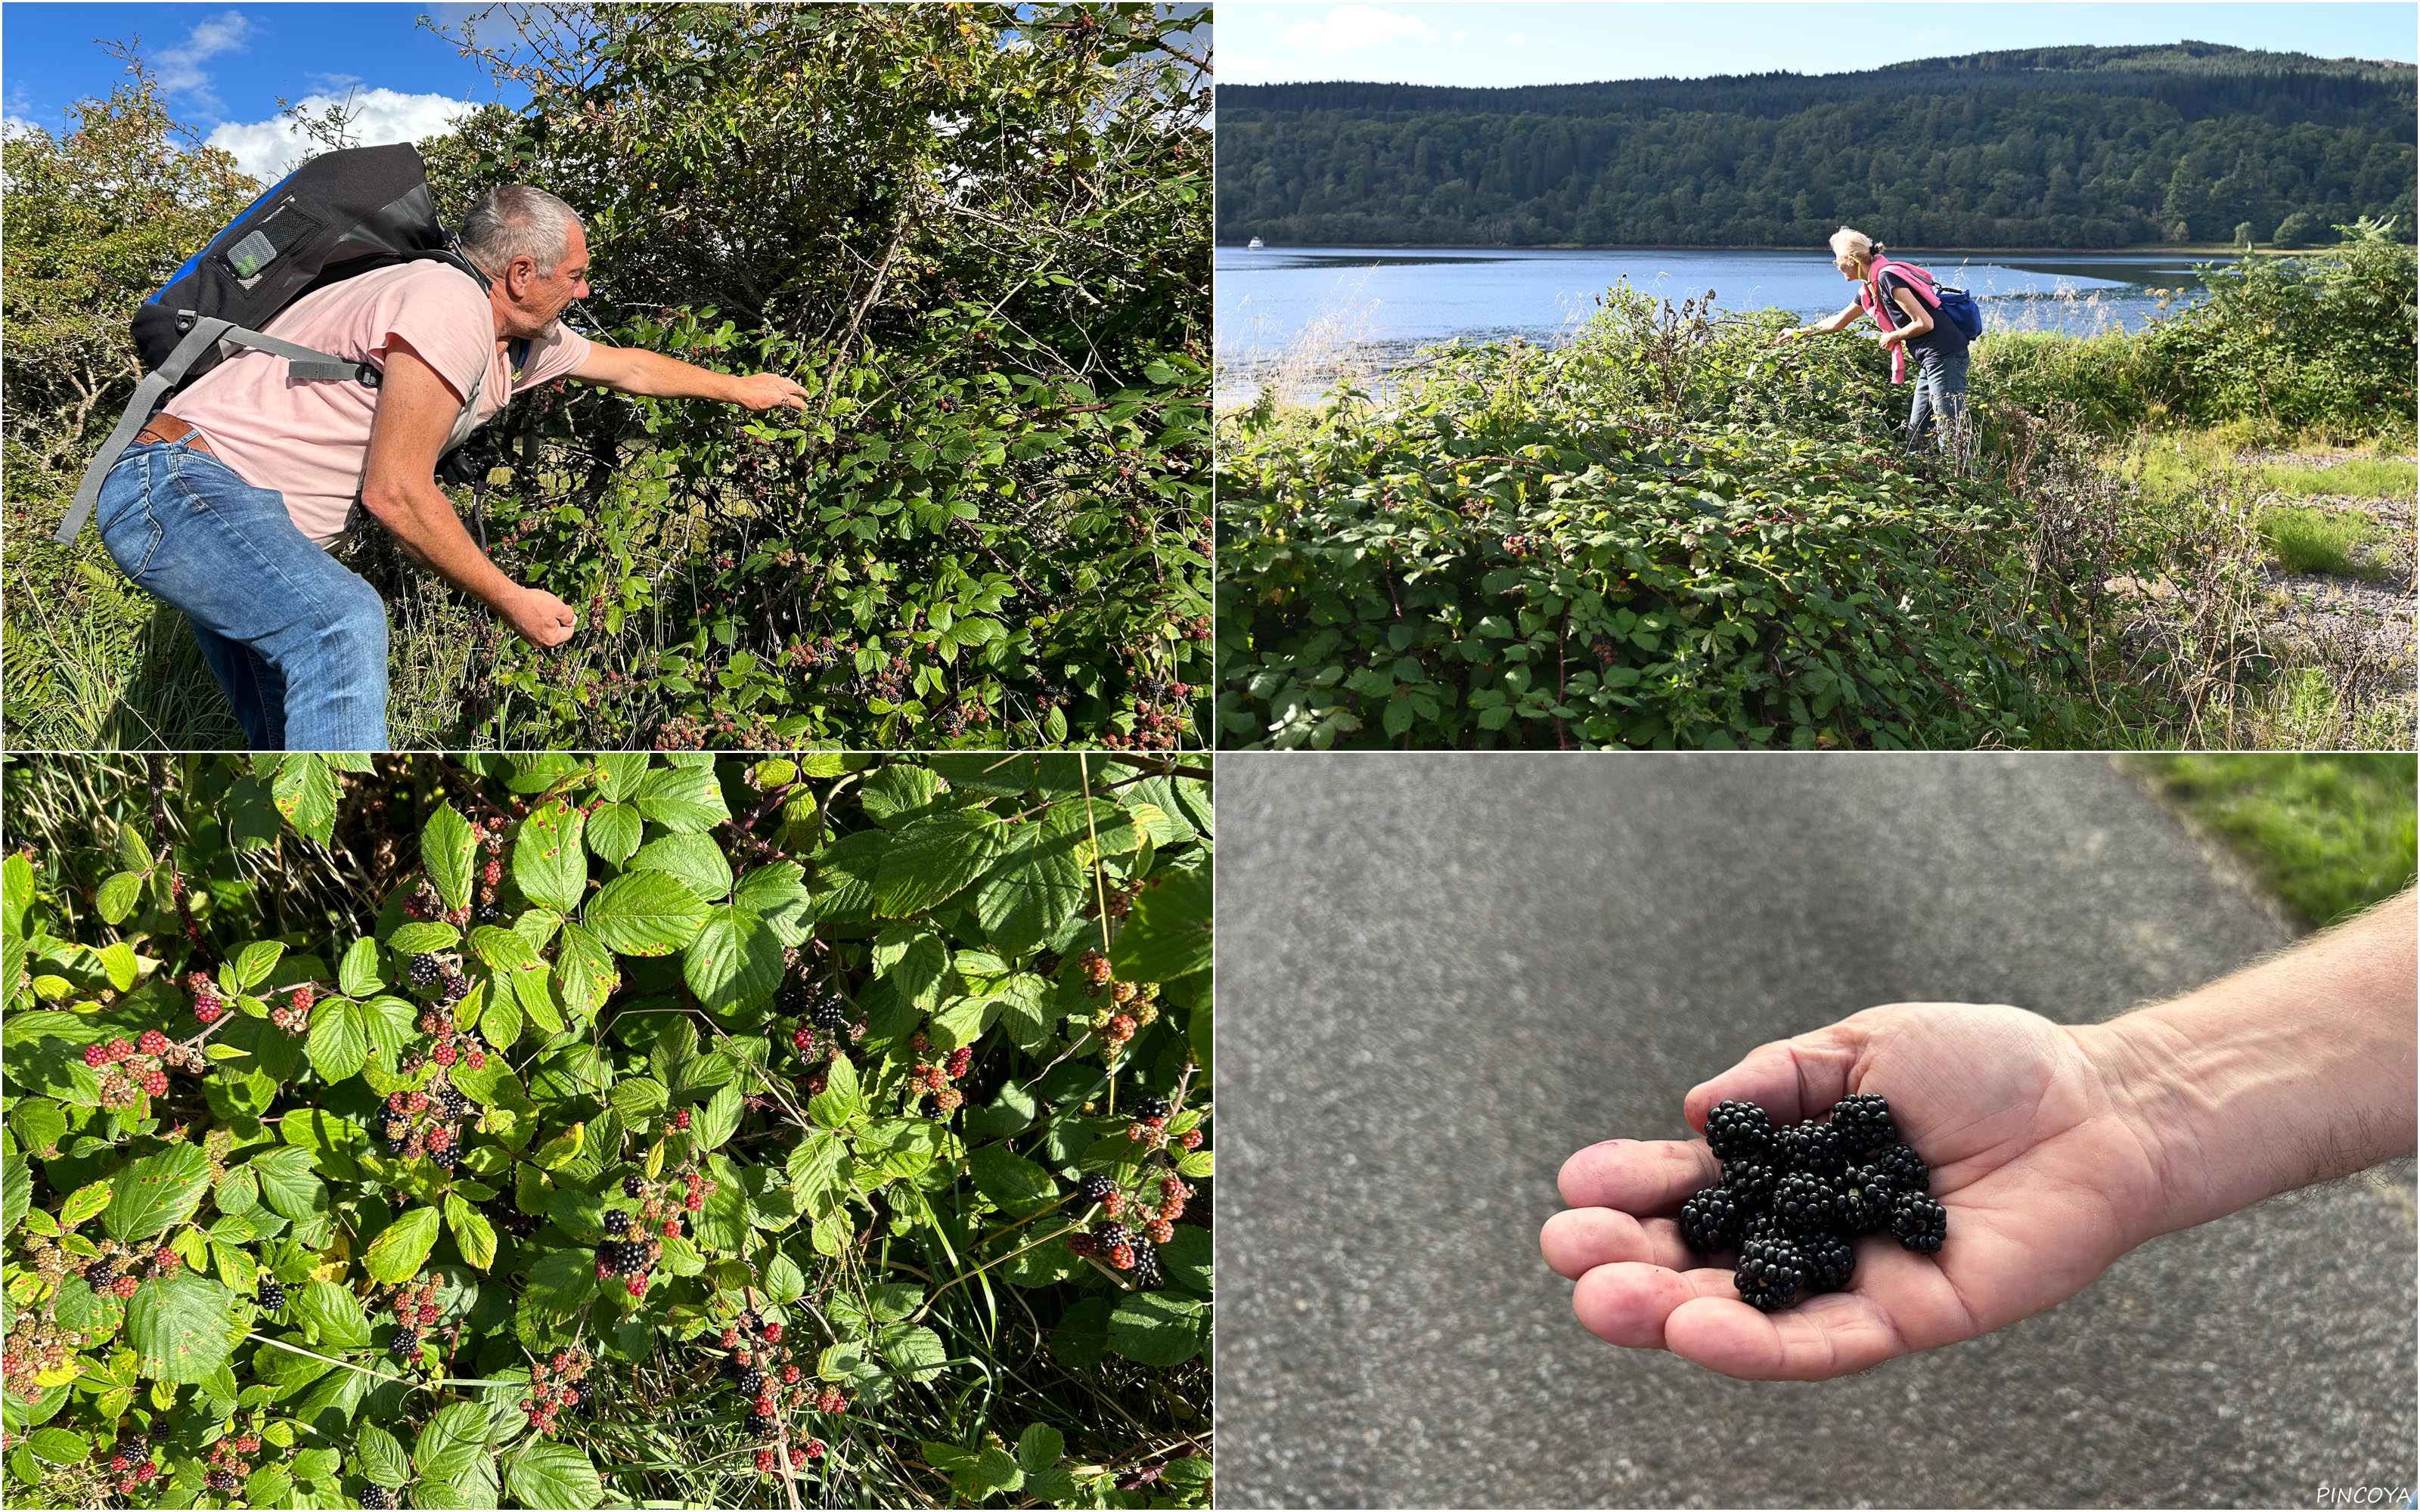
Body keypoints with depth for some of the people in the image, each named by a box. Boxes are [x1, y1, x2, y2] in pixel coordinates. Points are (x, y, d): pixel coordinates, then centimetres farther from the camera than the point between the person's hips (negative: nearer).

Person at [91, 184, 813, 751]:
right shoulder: (448, 307, -21)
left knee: (296, 742, 15)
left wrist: (739, 388, 41)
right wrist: (510, 599, -15)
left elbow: (624, 365, 31)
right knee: (341, 621, -33)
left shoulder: (524, 341, 10)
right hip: (178, 484, -11)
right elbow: (395, 493, -24)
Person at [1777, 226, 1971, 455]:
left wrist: (1892, 337, -4)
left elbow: (1925, 323, -19)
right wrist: (1799, 332, 37)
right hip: (1929, 361, 10)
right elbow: (1839, 321, 31)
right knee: (1916, 433, 13)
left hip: (1944, 356, -10)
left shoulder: (1887, 278, -15)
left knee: (1951, 436, -11)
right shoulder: (1869, 289, 14)